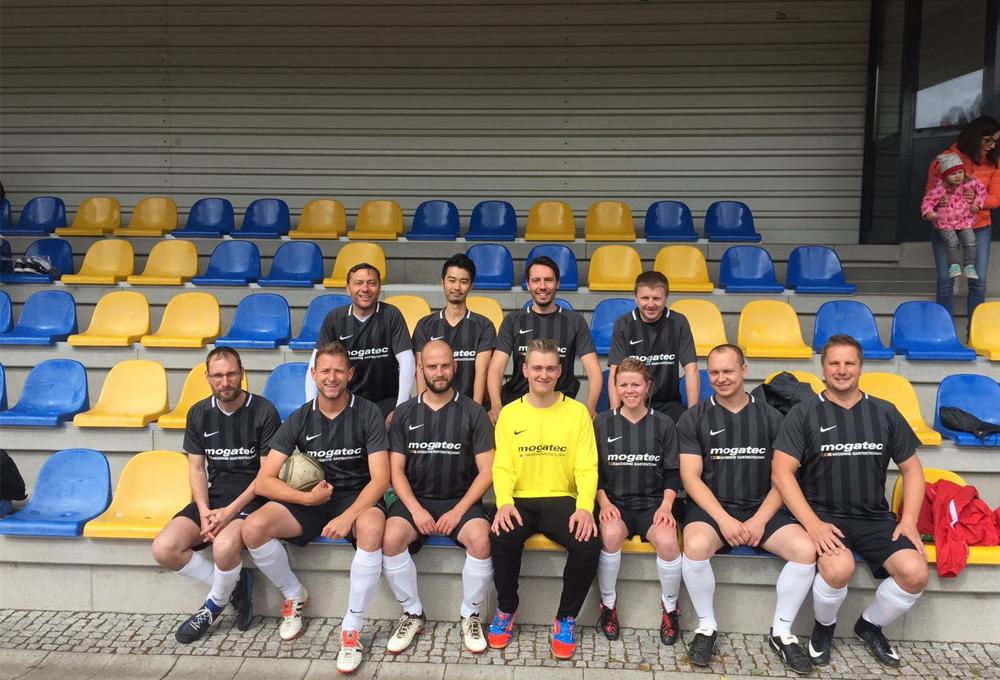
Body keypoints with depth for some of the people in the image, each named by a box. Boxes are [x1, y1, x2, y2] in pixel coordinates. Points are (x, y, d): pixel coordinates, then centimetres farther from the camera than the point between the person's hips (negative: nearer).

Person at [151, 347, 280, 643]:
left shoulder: (264, 411, -9)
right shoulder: (199, 413, 6)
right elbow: (196, 469, 8)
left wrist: (231, 511, -18)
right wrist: (204, 511, -10)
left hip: (252, 495, -5)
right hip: (214, 493, 6)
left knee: (225, 545, -35)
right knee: (164, 548, -17)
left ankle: (215, 604, -1)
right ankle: (235, 585, 2)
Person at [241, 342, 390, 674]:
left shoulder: (367, 414, -8)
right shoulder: (299, 419, -1)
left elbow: (380, 478, -14)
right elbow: (264, 480, -5)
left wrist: (348, 516, -29)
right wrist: (306, 498, -20)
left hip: (358, 497, -3)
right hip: (312, 499, 3)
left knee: (372, 529, -38)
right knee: (253, 528, -22)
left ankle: (351, 630, -21)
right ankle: (294, 594, 8)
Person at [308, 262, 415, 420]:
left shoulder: (391, 315, -6)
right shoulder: (334, 317, 2)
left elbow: (406, 361, -12)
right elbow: (316, 361, 0)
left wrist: (401, 408, -21)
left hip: (386, 400, -2)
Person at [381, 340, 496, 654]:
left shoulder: (473, 412, 0)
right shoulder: (404, 414, 7)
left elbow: (486, 471, -3)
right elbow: (396, 469, 4)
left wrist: (458, 511, -14)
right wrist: (415, 509, -12)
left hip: (461, 500, -1)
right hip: (414, 499, 2)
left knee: (481, 541, -31)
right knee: (390, 539, -28)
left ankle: (470, 615, -3)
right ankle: (412, 613, -2)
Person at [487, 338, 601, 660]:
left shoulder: (577, 412, 3)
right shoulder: (509, 413, 7)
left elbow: (587, 467, -2)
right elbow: (502, 467, 1)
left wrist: (585, 507, -21)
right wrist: (504, 502, -19)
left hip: (562, 499, 0)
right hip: (520, 500, 0)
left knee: (589, 544, -28)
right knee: (502, 537, -30)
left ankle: (566, 618, -1)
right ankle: (506, 610, -1)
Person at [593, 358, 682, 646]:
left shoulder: (664, 424, 6)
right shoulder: (602, 422, 5)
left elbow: (672, 473, 6)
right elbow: (594, 471, 6)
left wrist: (666, 505, -9)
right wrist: (604, 503, -9)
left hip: (652, 502, 0)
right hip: (615, 502, 0)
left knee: (667, 541, -31)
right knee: (610, 534, -34)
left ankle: (670, 608, -2)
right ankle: (608, 603, -8)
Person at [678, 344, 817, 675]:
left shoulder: (770, 417, 6)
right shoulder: (694, 418, 1)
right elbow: (691, 477, -5)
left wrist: (760, 520, -12)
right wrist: (723, 519, -17)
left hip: (761, 508, 2)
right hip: (711, 506, -2)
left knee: (806, 550, -23)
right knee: (695, 547, -33)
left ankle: (781, 632, 0)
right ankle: (707, 627, -7)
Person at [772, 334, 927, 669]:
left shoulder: (885, 413, 9)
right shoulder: (803, 414, -1)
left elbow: (911, 469, 13)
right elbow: (782, 472, -8)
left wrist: (909, 520, -2)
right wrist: (812, 522, -19)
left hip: (874, 518, 4)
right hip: (823, 514, -3)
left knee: (916, 573, -21)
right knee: (838, 567, -32)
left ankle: (870, 625, 11)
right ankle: (823, 627, 3)